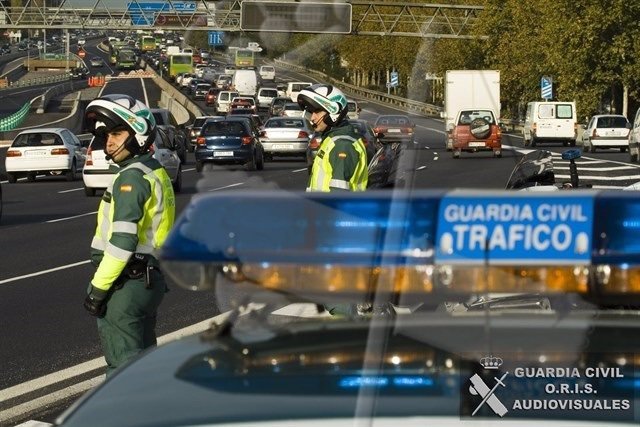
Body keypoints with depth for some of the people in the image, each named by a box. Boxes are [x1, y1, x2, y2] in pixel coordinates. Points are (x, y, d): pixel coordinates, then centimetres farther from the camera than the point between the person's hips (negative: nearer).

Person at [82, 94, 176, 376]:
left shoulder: (132, 178, -16)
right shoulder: (156, 173, 14)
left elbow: (123, 241, -23)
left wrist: (98, 287, -18)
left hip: (127, 283, -10)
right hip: (151, 279, 10)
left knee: (122, 364, -6)